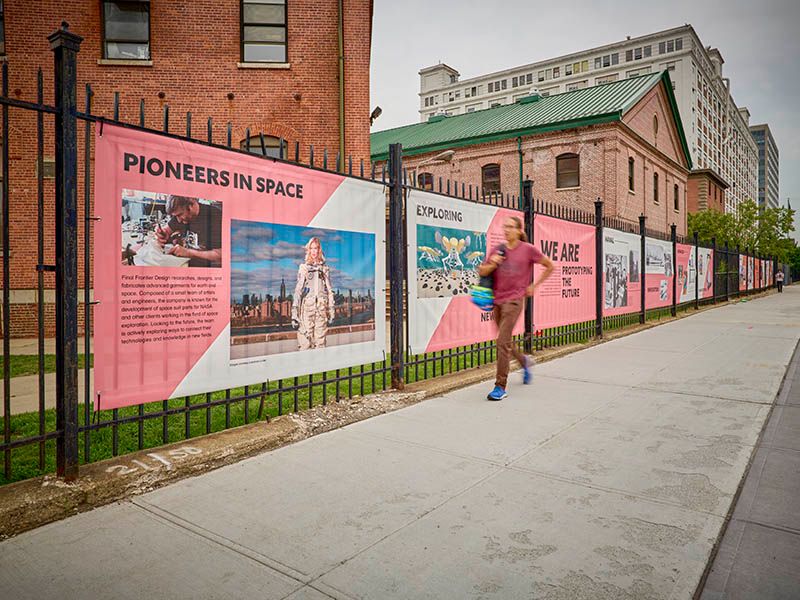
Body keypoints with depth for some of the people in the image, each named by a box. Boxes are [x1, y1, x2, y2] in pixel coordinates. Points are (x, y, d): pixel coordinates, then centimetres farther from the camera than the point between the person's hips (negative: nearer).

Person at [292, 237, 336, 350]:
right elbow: (298, 290, 0)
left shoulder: (325, 268, 13)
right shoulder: (304, 268, 7)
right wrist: (294, 311, -8)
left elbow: (329, 290, 14)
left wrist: (331, 309, 9)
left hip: (321, 307, 2)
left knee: (320, 339, 2)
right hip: (307, 307, -2)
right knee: (305, 341, -7)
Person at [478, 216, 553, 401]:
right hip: (497, 300, 5)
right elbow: (481, 272, 9)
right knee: (505, 342, 17)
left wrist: (534, 285, 4)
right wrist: (492, 264, -11)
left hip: (514, 300, -5)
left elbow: (549, 266, 8)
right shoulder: (498, 250, 6)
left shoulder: (528, 249, -4)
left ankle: (500, 387, -5)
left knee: (502, 342, -12)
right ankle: (524, 361, 46)